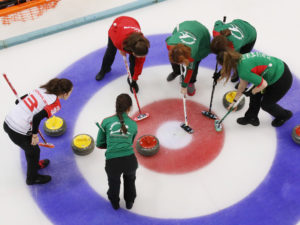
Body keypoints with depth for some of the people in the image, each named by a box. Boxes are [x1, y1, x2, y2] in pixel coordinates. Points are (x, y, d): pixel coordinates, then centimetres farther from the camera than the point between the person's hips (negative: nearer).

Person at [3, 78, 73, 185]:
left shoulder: (41, 89, 7)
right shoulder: (55, 103, -13)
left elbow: (19, 101, 10)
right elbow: (37, 118, -26)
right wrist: (35, 135, -9)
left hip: (8, 121, 7)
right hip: (18, 132, -7)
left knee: (30, 144, 32)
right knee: (34, 151, 20)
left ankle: (34, 164, 59)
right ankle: (32, 178, 43)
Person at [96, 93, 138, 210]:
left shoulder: (106, 121, 1)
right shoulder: (133, 124, 6)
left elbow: (99, 144, 8)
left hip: (112, 163, -1)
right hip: (130, 160, 1)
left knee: (113, 182, 33)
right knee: (130, 180, 37)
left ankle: (114, 203, 59)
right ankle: (129, 202, 58)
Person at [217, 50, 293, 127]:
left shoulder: (244, 71, -29)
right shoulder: (241, 59, -2)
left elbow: (263, 84, -22)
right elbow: (243, 84, 8)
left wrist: (251, 92, -4)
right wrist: (235, 100, 16)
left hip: (282, 79, -8)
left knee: (265, 104, 13)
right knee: (255, 95, 15)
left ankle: (284, 115, 39)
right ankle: (251, 117, 35)